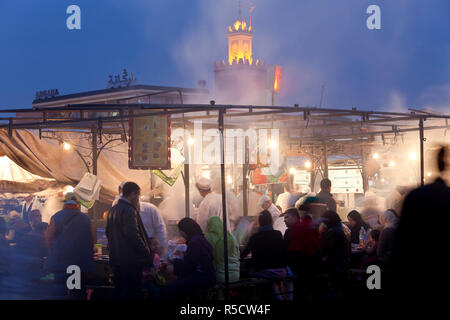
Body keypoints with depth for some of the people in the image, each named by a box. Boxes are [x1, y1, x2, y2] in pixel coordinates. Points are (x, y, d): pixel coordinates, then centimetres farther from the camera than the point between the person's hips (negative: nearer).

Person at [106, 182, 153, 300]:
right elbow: (133, 236, -23)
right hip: (130, 261, -9)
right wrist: (149, 257, -18)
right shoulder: (129, 210, -15)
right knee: (132, 295, -5)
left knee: (120, 294, 15)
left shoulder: (113, 210, 13)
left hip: (117, 259, 9)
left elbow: (108, 233, 21)